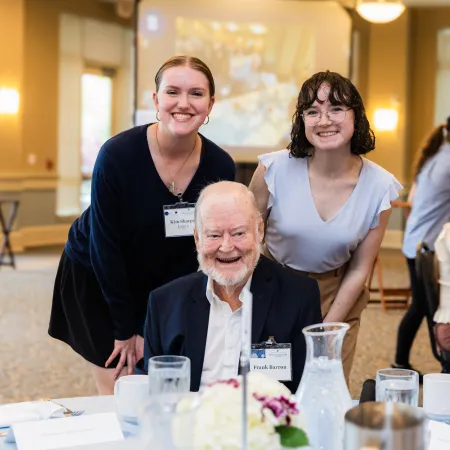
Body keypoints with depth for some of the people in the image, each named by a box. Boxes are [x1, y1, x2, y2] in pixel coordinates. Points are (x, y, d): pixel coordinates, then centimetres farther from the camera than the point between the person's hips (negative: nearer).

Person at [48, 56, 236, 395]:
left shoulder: (220, 167, -15)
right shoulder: (118, 155, -24)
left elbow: (197, 251, -8)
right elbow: (104, 248, -18)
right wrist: (126, 330, -13)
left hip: (164, 287, 3)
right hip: (95, 280, -3)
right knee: (119, 392, -4)